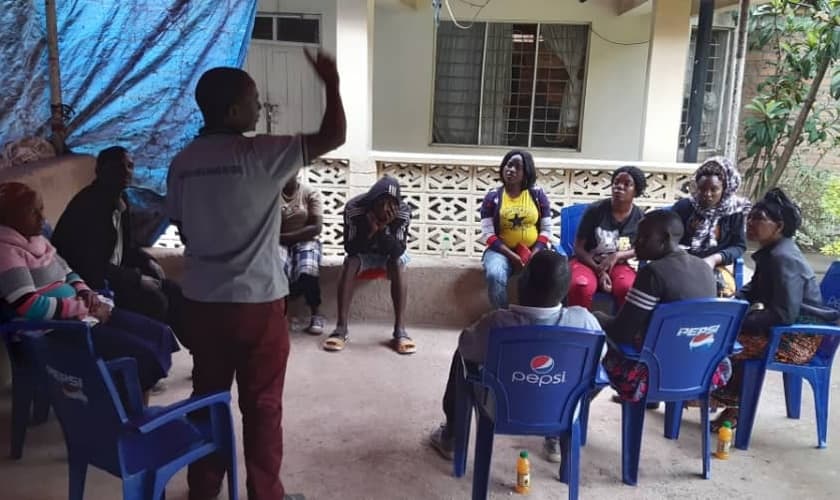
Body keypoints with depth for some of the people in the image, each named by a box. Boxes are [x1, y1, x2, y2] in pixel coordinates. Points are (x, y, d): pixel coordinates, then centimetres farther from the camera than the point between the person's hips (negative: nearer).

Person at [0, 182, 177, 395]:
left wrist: (85, 293, 1)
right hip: (55, 328, -9)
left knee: (157, 333, -2)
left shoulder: (37, 240, 14)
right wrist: (83, 307, -16)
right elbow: (30, 307, -23)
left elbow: (67, 273, 23)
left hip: (78, 314, 10)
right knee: (140, 353, -22)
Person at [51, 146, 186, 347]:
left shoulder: (120, 199, 6)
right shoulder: (89, 205, -22)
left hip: (112, 272, 9)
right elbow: (91, 265, -27)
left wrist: (148, 261, 1)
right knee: (154, 301, -23)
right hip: (86, 280, -9)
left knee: (173, 292, 2)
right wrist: (138, 279, -21)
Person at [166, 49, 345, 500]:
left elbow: (182, 230, 12)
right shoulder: (261, 154, -15)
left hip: (201, 300, 6)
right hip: (258, 301, -5)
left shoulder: (182, 162, 3)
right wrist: (331, 82, 0)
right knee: (262, 404, 8)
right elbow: (333, 137, -12)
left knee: (207, 396, 18)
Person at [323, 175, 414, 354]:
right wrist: (370, 230, -39)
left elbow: (398, 250, -28)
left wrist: (383, 229, -42)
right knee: (349, 263, -30)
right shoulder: (353, 208, -26)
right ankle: (341, 329, -31)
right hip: (362, 252, 0)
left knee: (398, 263, -32)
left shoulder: (403, 212, -25)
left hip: (389, 254, 0)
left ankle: (400, 331, -34)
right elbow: (350, 248, -23)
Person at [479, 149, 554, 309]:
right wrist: (513, 257, -15)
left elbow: (546, 231, 4)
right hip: (501, 250, -1)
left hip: (534, 250, 1)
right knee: (495, 276, -34)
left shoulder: (538, 195, 5)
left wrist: (533, 256, -12)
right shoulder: (492, 196, 1)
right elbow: (488, 234, -5)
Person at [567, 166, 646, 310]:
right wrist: (599, 271, -18)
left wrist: (617, 256, -13)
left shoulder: (639, 217, -2)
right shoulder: (595, 210, -10)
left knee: (629, 288, -32)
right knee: (581, 287, -35)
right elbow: (578, 248, -8)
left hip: (618, 264, 2)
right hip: (587, 262, -2)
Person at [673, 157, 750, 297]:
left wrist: (714, 259, -17)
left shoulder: (734, 211, 1)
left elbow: (739, 246, 2)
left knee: (724, 286, -32)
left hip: (713, 266, 0)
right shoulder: (683, 206, 3)